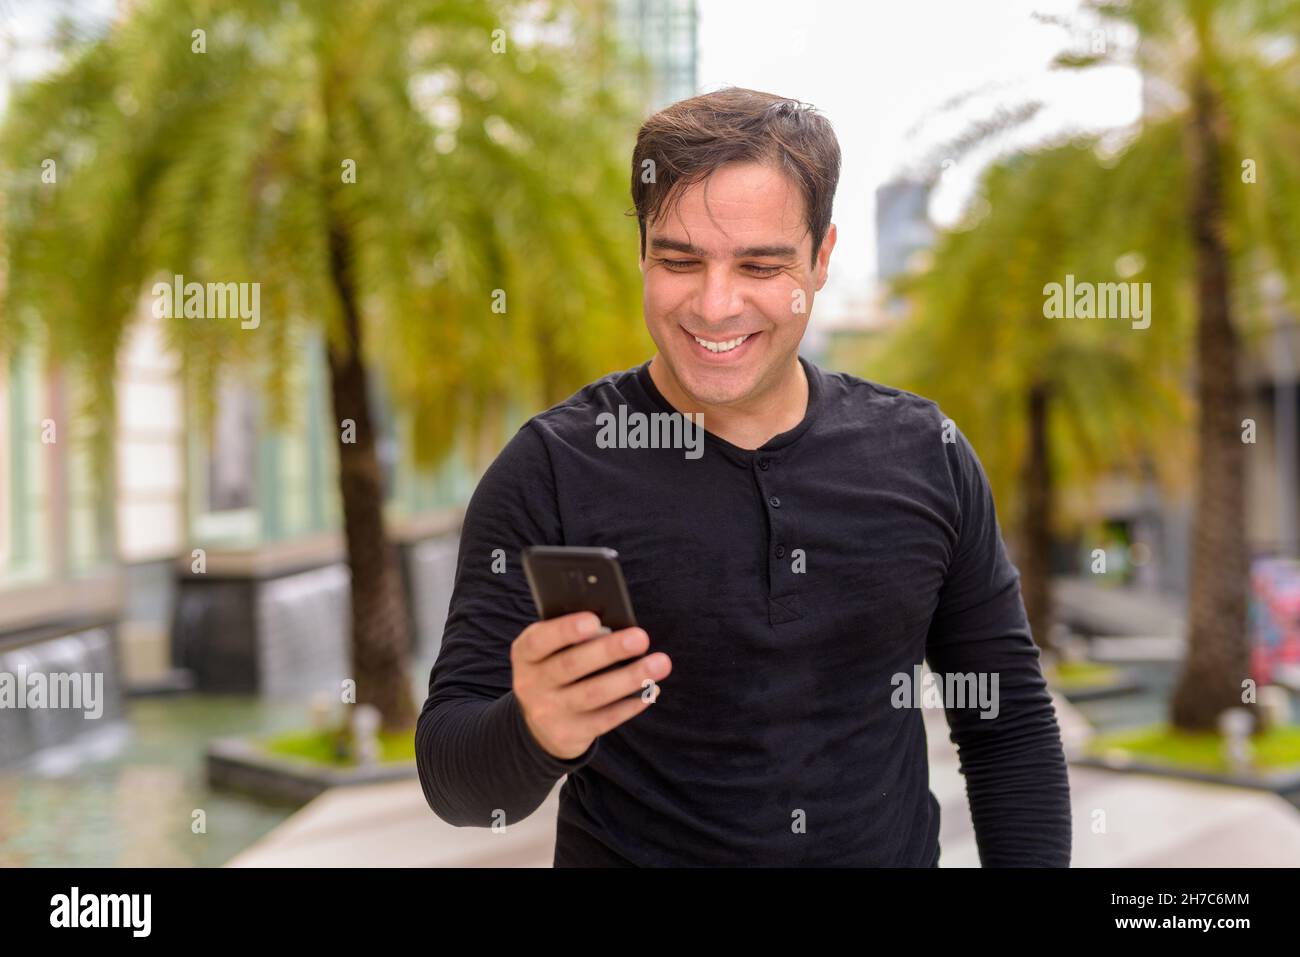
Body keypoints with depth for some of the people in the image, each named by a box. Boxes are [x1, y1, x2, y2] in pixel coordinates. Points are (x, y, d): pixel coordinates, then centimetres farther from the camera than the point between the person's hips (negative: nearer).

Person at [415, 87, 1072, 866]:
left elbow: (1008, 722, 3)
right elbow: (455, 777, -16)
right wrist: (534, 734, -35)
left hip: (893, 847, 3)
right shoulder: (550, 473, -13)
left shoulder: (923, 455, -5)